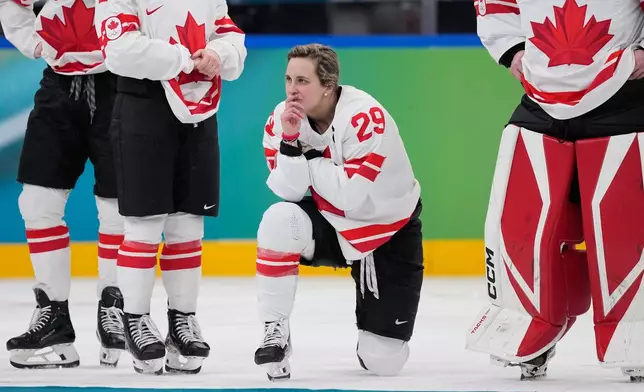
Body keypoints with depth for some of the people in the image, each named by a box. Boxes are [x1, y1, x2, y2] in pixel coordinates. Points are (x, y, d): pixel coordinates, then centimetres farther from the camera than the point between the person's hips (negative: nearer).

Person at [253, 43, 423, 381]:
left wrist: (308, 156, -24)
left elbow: (350, 196, -33)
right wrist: (290, 138, -31)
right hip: (331, 225, 4)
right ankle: (275, 333, -17)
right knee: (278, 222, -32)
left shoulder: (365, 116, -28)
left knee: (382, 361, -6)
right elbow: (289, 192, -19)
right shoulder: (283, 118, -12)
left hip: (389, 234, -4)